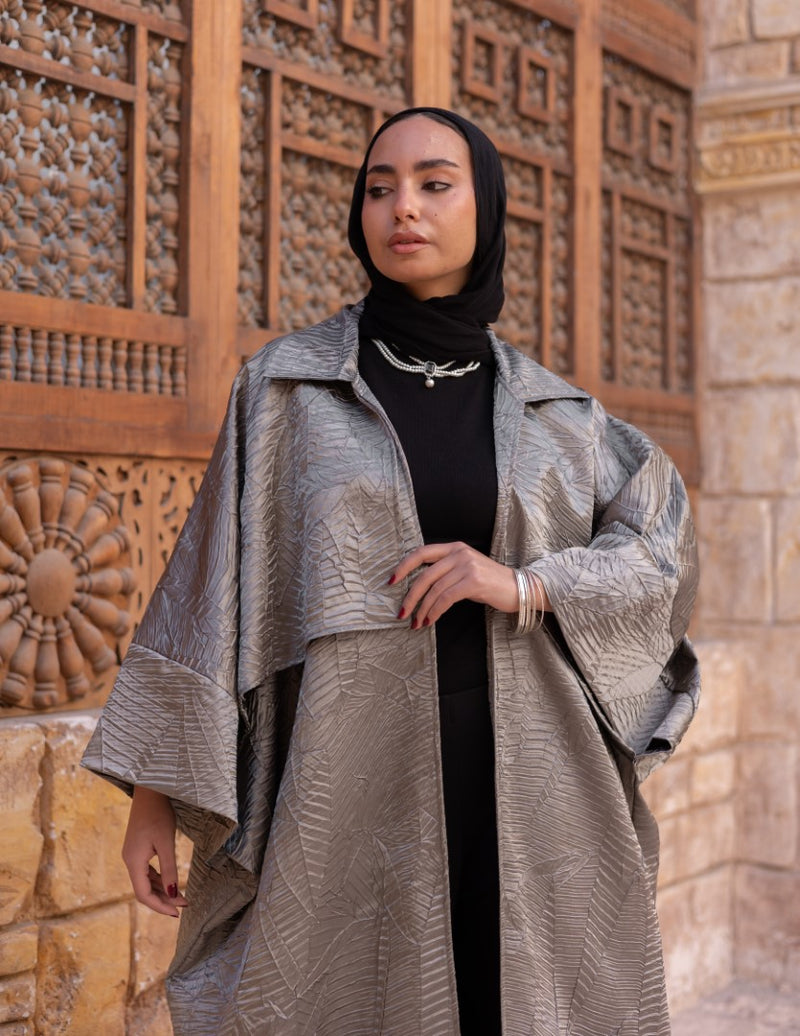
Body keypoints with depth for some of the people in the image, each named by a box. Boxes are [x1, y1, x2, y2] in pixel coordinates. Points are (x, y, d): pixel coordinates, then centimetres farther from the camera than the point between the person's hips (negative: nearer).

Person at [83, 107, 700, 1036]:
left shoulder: (548, 408, 8)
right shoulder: (286, 384, 1)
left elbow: (662, 553, 8)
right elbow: (211, 579, 0)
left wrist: (524, 587, -11)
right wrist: (153, 790, -2)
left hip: (523, 787, 3)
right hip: (354, 793, -2)